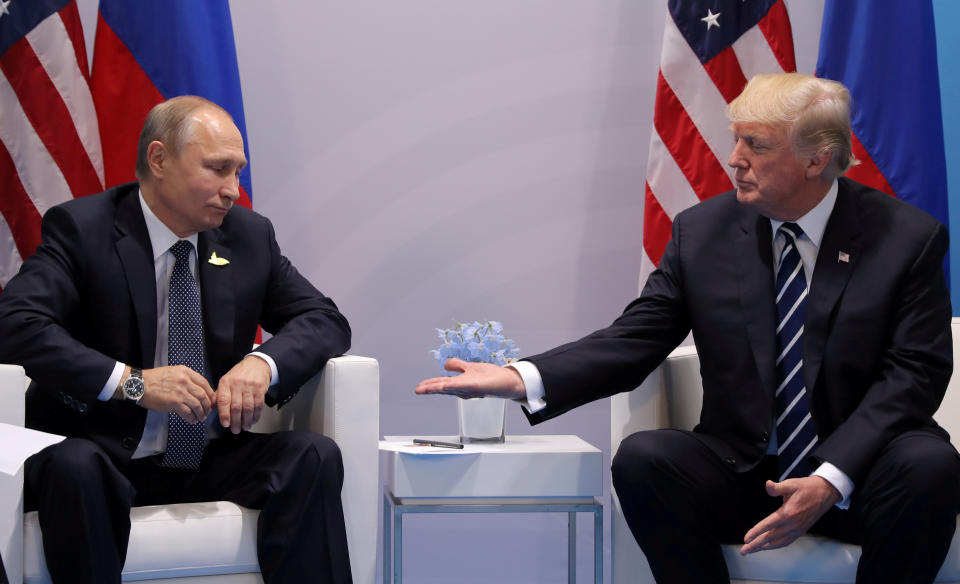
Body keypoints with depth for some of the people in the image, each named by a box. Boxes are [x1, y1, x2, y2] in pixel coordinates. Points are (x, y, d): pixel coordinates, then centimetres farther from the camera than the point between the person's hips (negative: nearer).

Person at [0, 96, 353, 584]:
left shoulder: (250, 235, 8)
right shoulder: (81, 228, -6)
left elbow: (325, 320, 8)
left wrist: (264, 362, -14)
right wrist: (130, 381, -28)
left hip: (212, 463, 4)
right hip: (106, 457, -4)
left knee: (315, 456, -21)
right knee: (72, 466, -36)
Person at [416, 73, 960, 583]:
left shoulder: (908, 237, -4)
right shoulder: (703, 231, 3)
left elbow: (912, 374, -9)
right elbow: (633, 340, 0)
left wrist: (830, 480, -23)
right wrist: (521, 379, -17)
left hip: (859, 481, -2)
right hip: (743, 473, 2)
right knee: (642, 458, -25)